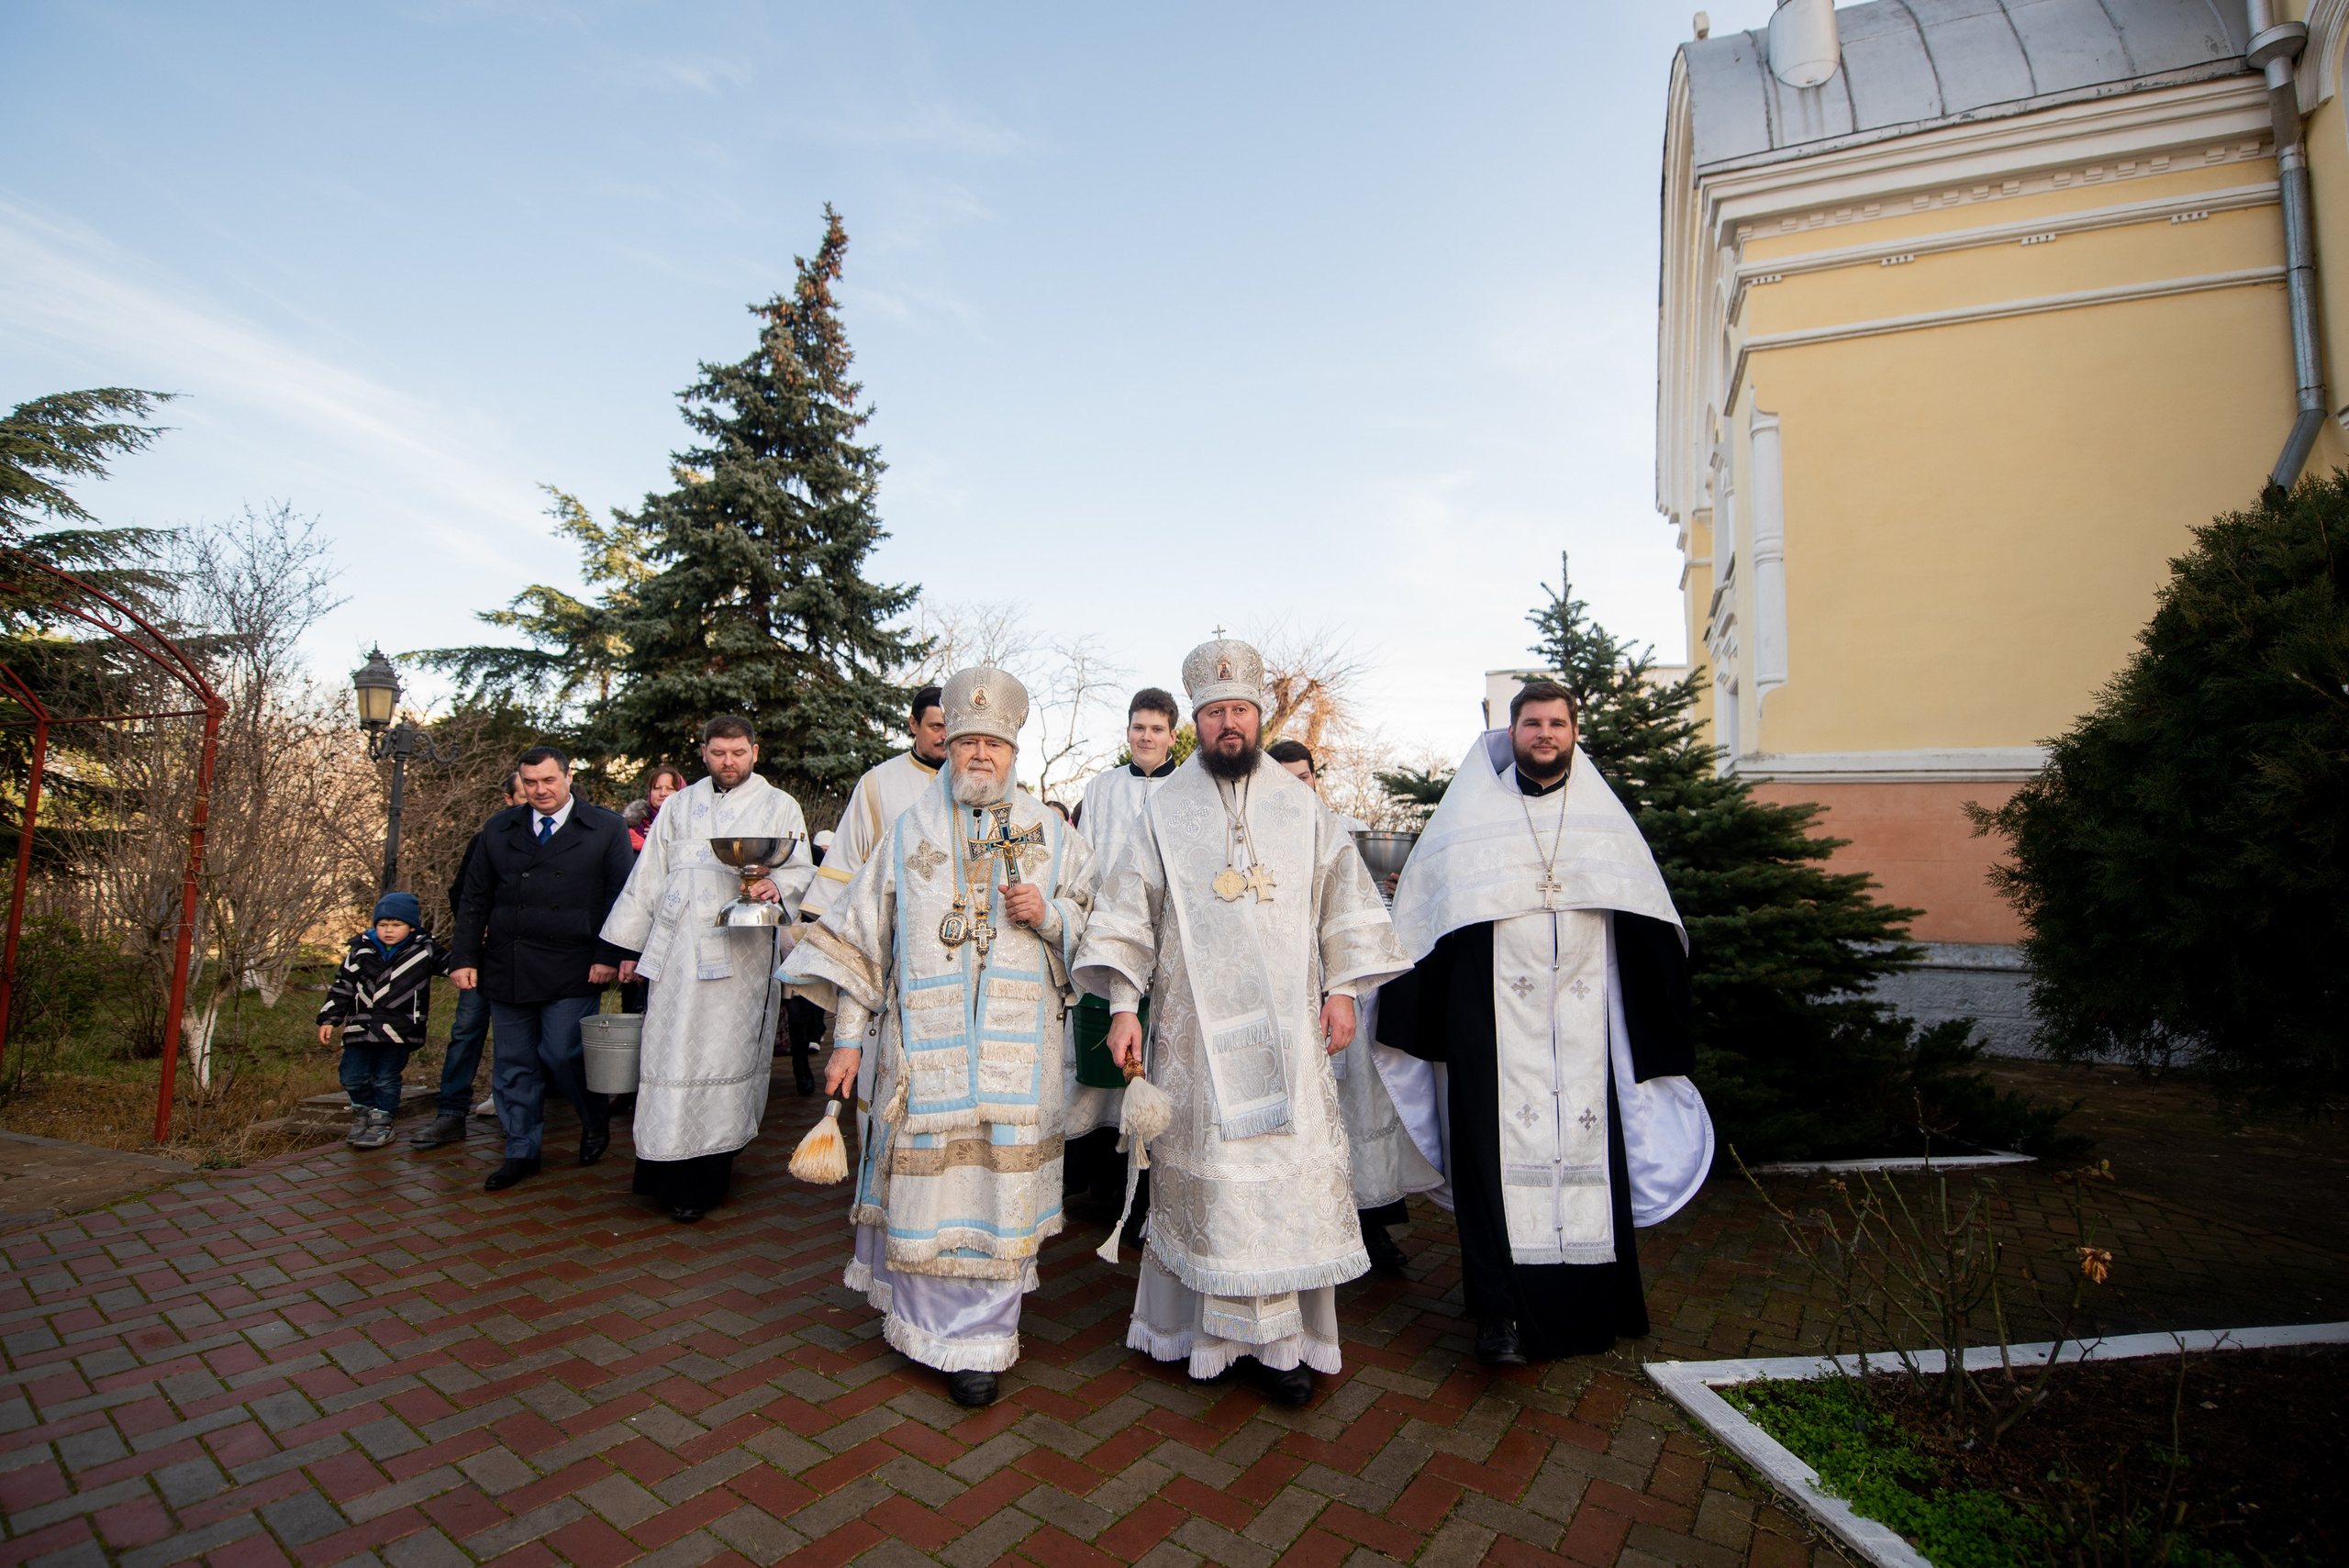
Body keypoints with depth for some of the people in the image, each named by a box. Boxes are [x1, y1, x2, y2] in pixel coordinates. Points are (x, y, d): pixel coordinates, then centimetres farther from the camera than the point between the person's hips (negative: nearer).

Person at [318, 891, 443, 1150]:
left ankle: (382, 1122, 18)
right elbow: (342, 985, 10)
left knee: (386, 1078, 1)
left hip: (398, 1030, -3)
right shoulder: (361, 950, 4)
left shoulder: (424, 950, -3)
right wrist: (329, 1019, 9)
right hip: (361, 1027, 3)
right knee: (352, 1076, 8)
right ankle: (363, 1112, 33)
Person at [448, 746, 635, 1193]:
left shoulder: (606, 828, 1)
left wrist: (609, 956, -9)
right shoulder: (499, 830, 11)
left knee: (562, 1056, -5)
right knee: (513, 1064, 10)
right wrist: (464, 957, 5)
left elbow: (620, 897, -2)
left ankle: (596, 1122, 23)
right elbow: (474, 900, 13)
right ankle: (521, 1153, 25)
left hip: (572, 970, -4)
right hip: (506, 969, 4)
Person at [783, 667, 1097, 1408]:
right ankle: (924, 1323, 28)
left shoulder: (1051, 834, 8)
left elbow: (1096, 927, 10)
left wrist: (1048, 916, -12)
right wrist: (848, 1038, 3)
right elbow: (860, 939, 7)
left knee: (997, 1182, 2)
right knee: (923, 1180, 5)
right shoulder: (908, 832, 8)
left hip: (1016, 1046, 0)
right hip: (923, 1044, 0)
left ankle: (976, 1343, 19)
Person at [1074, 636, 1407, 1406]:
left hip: (1288, 1026, 2)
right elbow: (1128, 912, 2)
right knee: (1209, 1172, 4)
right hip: (1197, 1026, -1)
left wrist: (1342, 989, 3)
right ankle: (1208, 1325, 21)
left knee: (1292, 1169, 3)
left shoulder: (1301, 807, 7)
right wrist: (1124, 1006, -4)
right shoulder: (1164, 810, 2)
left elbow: (1344, 899, 10)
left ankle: (1283, 1334, 18)